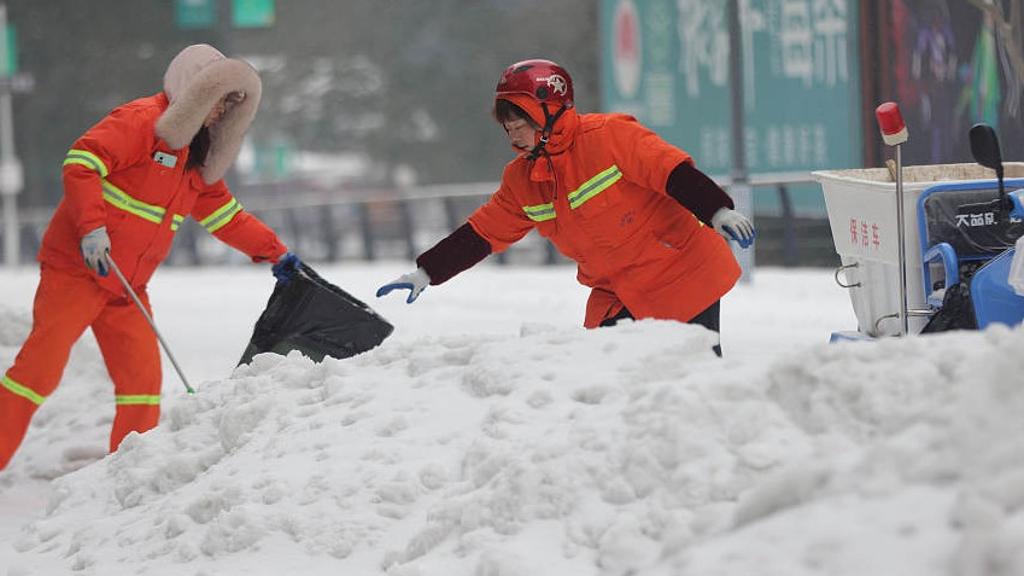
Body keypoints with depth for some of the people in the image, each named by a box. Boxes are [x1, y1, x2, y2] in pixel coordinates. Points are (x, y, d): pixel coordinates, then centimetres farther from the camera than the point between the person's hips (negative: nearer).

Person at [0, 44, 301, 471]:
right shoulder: (140, 122, -11)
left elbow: (223, 214, 24)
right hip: (76, 269, -8)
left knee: (142, 379, 0)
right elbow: (81, 163, -21)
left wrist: (274, 252, 16)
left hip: (128, 287, 8)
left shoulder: (199, 155, 16)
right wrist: (91, 228, -30)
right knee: (41, 367, -12)